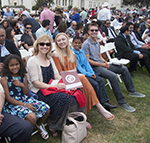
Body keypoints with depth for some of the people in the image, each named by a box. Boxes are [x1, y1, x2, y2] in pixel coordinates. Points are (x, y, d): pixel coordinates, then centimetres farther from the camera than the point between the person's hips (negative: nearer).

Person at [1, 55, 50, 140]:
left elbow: (27, 94, 10)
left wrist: (22, 85, -12)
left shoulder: (23, 76, 8)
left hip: (25, 99, 6)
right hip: (12, 103, -6)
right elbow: (8, 98, -11)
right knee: (32, 117, -32)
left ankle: (39, 125, 23)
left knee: (47, 109, -9)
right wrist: (24, 105, -19)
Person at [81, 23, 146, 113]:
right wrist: (101, 64, -16)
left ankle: (132, 91, 16)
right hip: (94, 67, -9)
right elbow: (87, 60, -14)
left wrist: (105, 62, -2)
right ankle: (121, 102, -21)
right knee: (113, 76, -30)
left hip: (101, 64, 9)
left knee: (124, 69, 3)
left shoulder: (97, 43, 17)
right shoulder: (86, 44, -9)